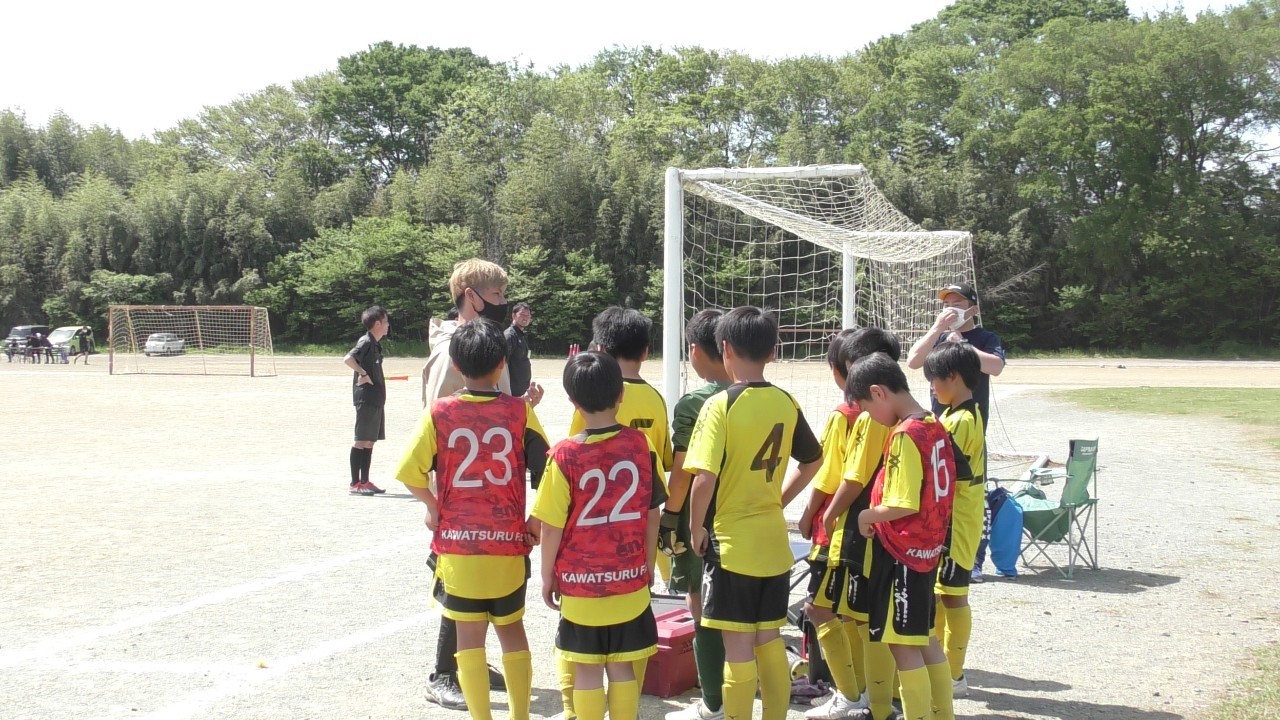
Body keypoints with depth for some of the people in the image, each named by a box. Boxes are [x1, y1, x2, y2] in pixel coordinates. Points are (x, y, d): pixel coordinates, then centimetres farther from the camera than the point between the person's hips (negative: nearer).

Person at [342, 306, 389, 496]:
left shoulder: (375, 344, 16)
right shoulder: (366, 341, -12)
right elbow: (348, 359, -26)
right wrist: (363, 374, -19)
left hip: (375, 399, 9)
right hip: (366, 398, -9)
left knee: (370, 441, 11)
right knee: (361, 441, -6)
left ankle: (364, 481, 16)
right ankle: (355, 484, -3)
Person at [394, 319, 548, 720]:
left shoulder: (439, 413, -7)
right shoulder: (519, 412, -6)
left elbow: (409, 471, -11)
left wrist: (433, 506, 5)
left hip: (458, 542, -1)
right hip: (508, 542, 1)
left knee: (469, 635, 7)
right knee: (511, 629, 16)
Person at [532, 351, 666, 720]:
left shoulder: (564, 454, -13)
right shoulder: (640, 445, -6)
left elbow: (552, 525, -10)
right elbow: (652, 514, 2)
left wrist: (548, 576, 4)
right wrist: (648, 563, 15)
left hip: (581, 583, -2)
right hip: (629, 580, 2)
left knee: (587, 669, 7)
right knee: (623, 667, 10)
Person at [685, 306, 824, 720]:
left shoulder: (721, 405, -15)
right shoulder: (786, 403, 3)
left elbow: (704, 478, -21)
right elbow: (813, 461, 16)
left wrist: (696, 528, -7)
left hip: (730, 542, -5)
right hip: (774, 540, 6)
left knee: (738, 647, 1)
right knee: (770, 640, 15)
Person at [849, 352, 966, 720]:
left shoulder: (905, 435, -20)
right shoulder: (935, 426, 6)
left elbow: (902, 505, -25)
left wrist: (867, 515, -9)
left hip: (900, 552, -9)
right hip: (929, 547, 9)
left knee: (903, 643, -1)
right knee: (924, 637, 18)